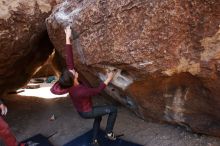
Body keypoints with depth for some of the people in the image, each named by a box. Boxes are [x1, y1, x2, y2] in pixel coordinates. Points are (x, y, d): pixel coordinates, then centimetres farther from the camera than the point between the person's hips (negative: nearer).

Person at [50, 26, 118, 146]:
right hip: (87, 112, -7)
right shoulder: (79, 92, -41)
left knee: (98, 117, 34)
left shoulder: (70, 84, -23)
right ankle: (109, 132, 14)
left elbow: (69, 60, -25)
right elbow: (97, 91, -25)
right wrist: (108, 79, -17)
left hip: (82, 110, 7)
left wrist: (68, 38, -25)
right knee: (113, 110, 1)